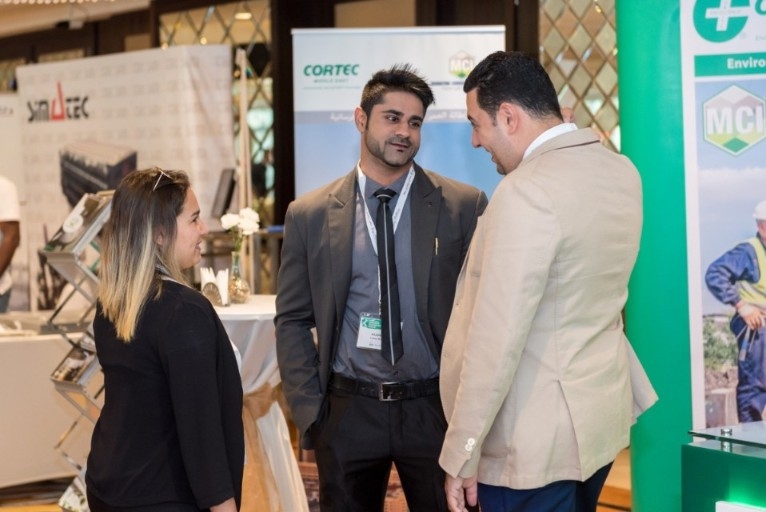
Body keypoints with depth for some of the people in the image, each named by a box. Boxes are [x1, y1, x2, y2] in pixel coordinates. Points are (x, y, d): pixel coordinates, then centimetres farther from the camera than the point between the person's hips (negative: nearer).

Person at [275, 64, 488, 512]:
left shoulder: (464, 206, -2)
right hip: (348, 410, 1)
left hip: (436, 408, -1)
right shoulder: (310, 215, 2)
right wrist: (309, 409, -1)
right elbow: (292, 322, 6)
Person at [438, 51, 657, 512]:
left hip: (535, 437, -9)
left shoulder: (529, 191, -22)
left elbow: (497, 336, -24)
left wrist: (461, 453, -18)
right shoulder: (621, 171, 5)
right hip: (603, 412, 9)